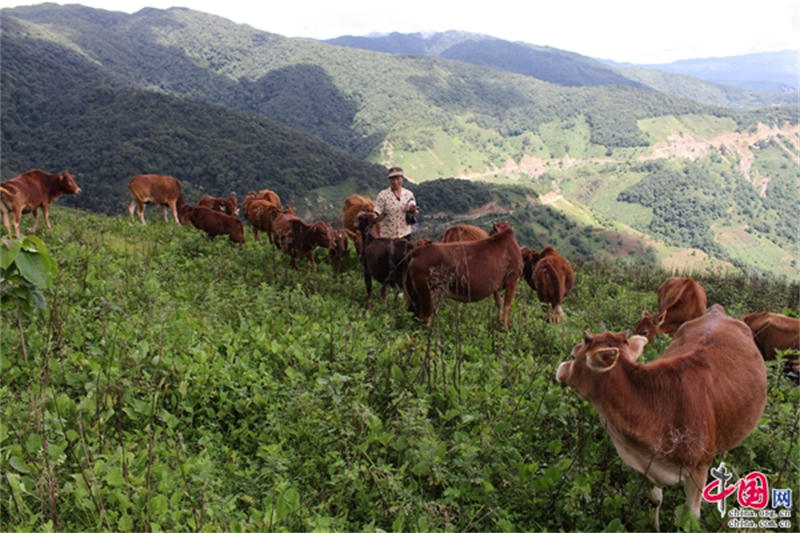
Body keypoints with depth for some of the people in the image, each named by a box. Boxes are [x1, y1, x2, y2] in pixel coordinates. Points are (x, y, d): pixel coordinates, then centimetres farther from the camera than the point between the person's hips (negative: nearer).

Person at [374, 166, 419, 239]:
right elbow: (377, 216, -6)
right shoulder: (383, 195, -4)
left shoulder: (409, 194, 5)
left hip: (404, 234, 3)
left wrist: (413, 210, -10)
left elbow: (415, 214, 11)